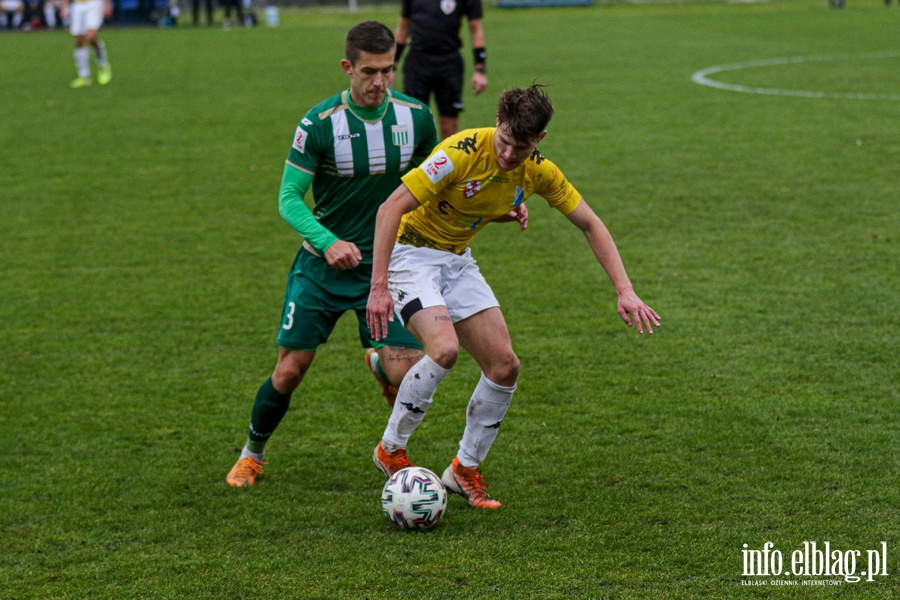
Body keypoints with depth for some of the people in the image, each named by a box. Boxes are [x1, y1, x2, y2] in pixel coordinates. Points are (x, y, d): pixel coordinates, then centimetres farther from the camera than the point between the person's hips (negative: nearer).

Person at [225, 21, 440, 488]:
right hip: (322, 265, -2)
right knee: (290, 370, -4)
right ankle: (253, 454, 24)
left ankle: (378, 362, 26)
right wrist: (329, 242, -30)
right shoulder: (318, 124, -15)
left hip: (386, 264, 2)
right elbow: (289, 198, -15)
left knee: (408, 373, -14)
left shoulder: (416, 116, -6)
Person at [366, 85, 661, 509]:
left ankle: (465, 470, 14)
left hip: (458, 260, 6)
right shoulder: (463, 152, -28)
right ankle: (391, 450, -9)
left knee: (504, 366, -3)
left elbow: (590, 224, 2)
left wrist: (625, 292, -7)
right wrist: (378, 287, -34)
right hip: (411, 254, -6)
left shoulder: (538, 171, -9)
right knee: (445, 349, -29)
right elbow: (390, 209, -28)